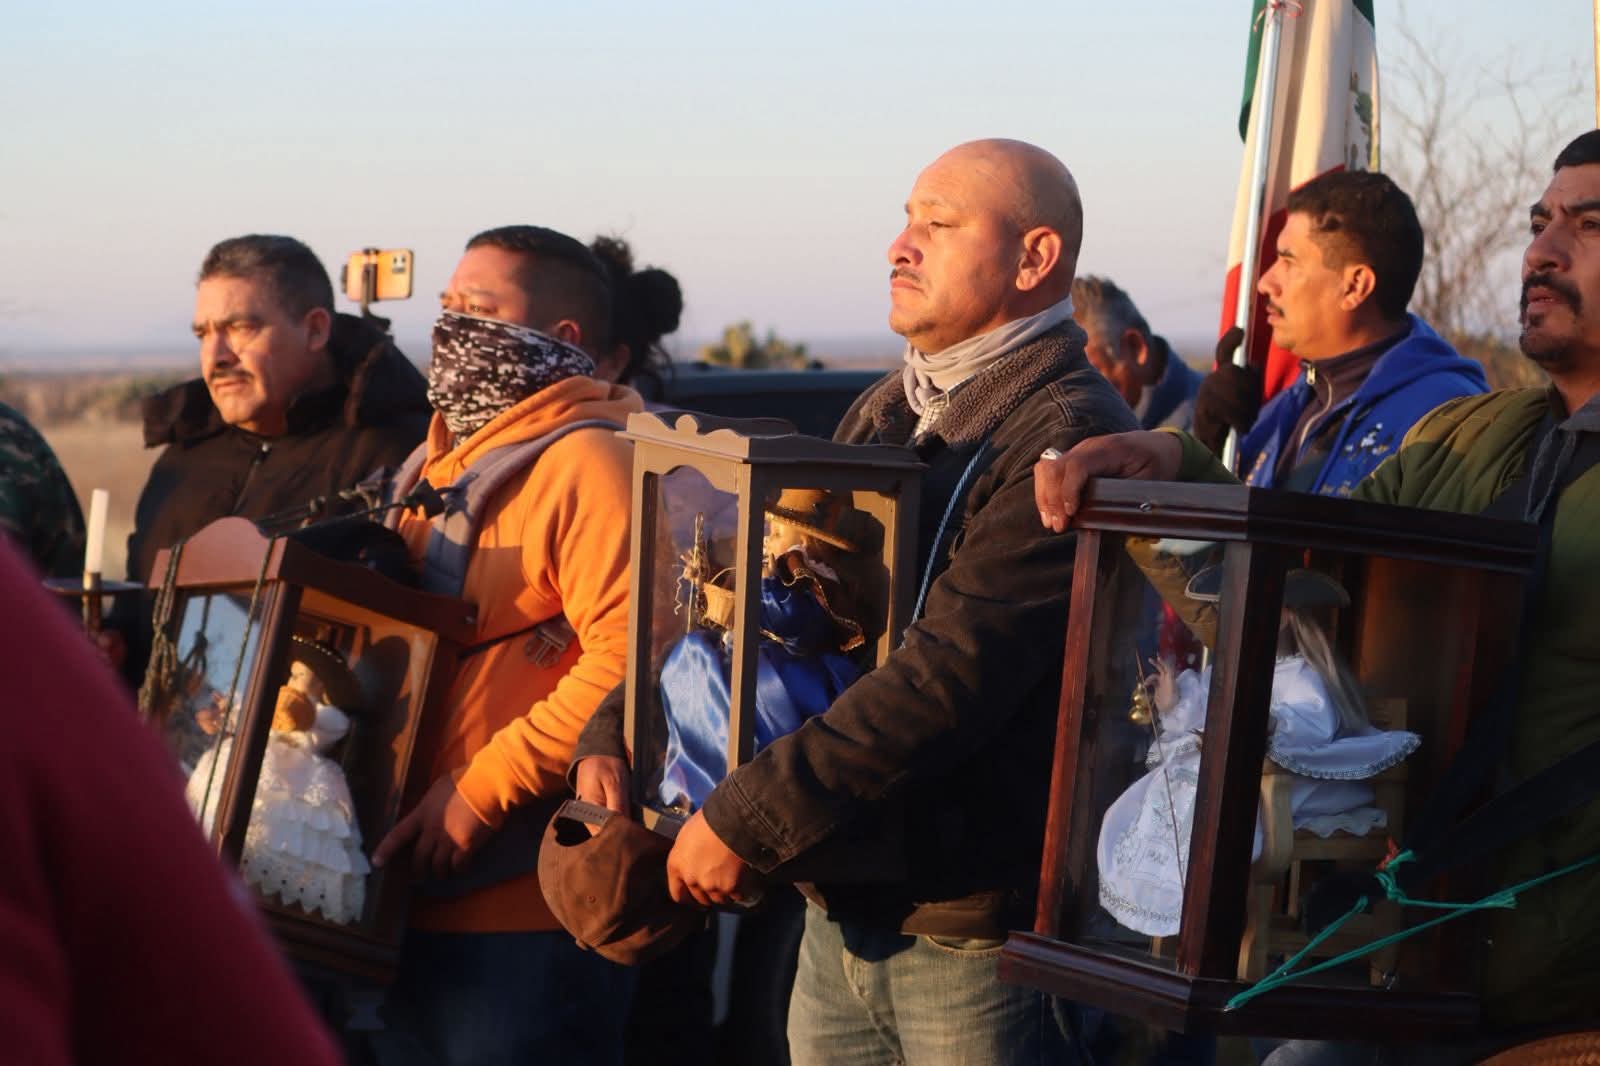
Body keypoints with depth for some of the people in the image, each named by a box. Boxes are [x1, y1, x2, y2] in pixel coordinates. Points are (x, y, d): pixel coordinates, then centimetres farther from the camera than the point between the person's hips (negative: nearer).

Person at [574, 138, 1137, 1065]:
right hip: (841, 911, 8)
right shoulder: (888, 413, 13)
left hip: (973, 928, -7)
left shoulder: (1069, 437, -15)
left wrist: (748, 821, -23)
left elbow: (954, 672, -24)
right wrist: (617, 736, -2)